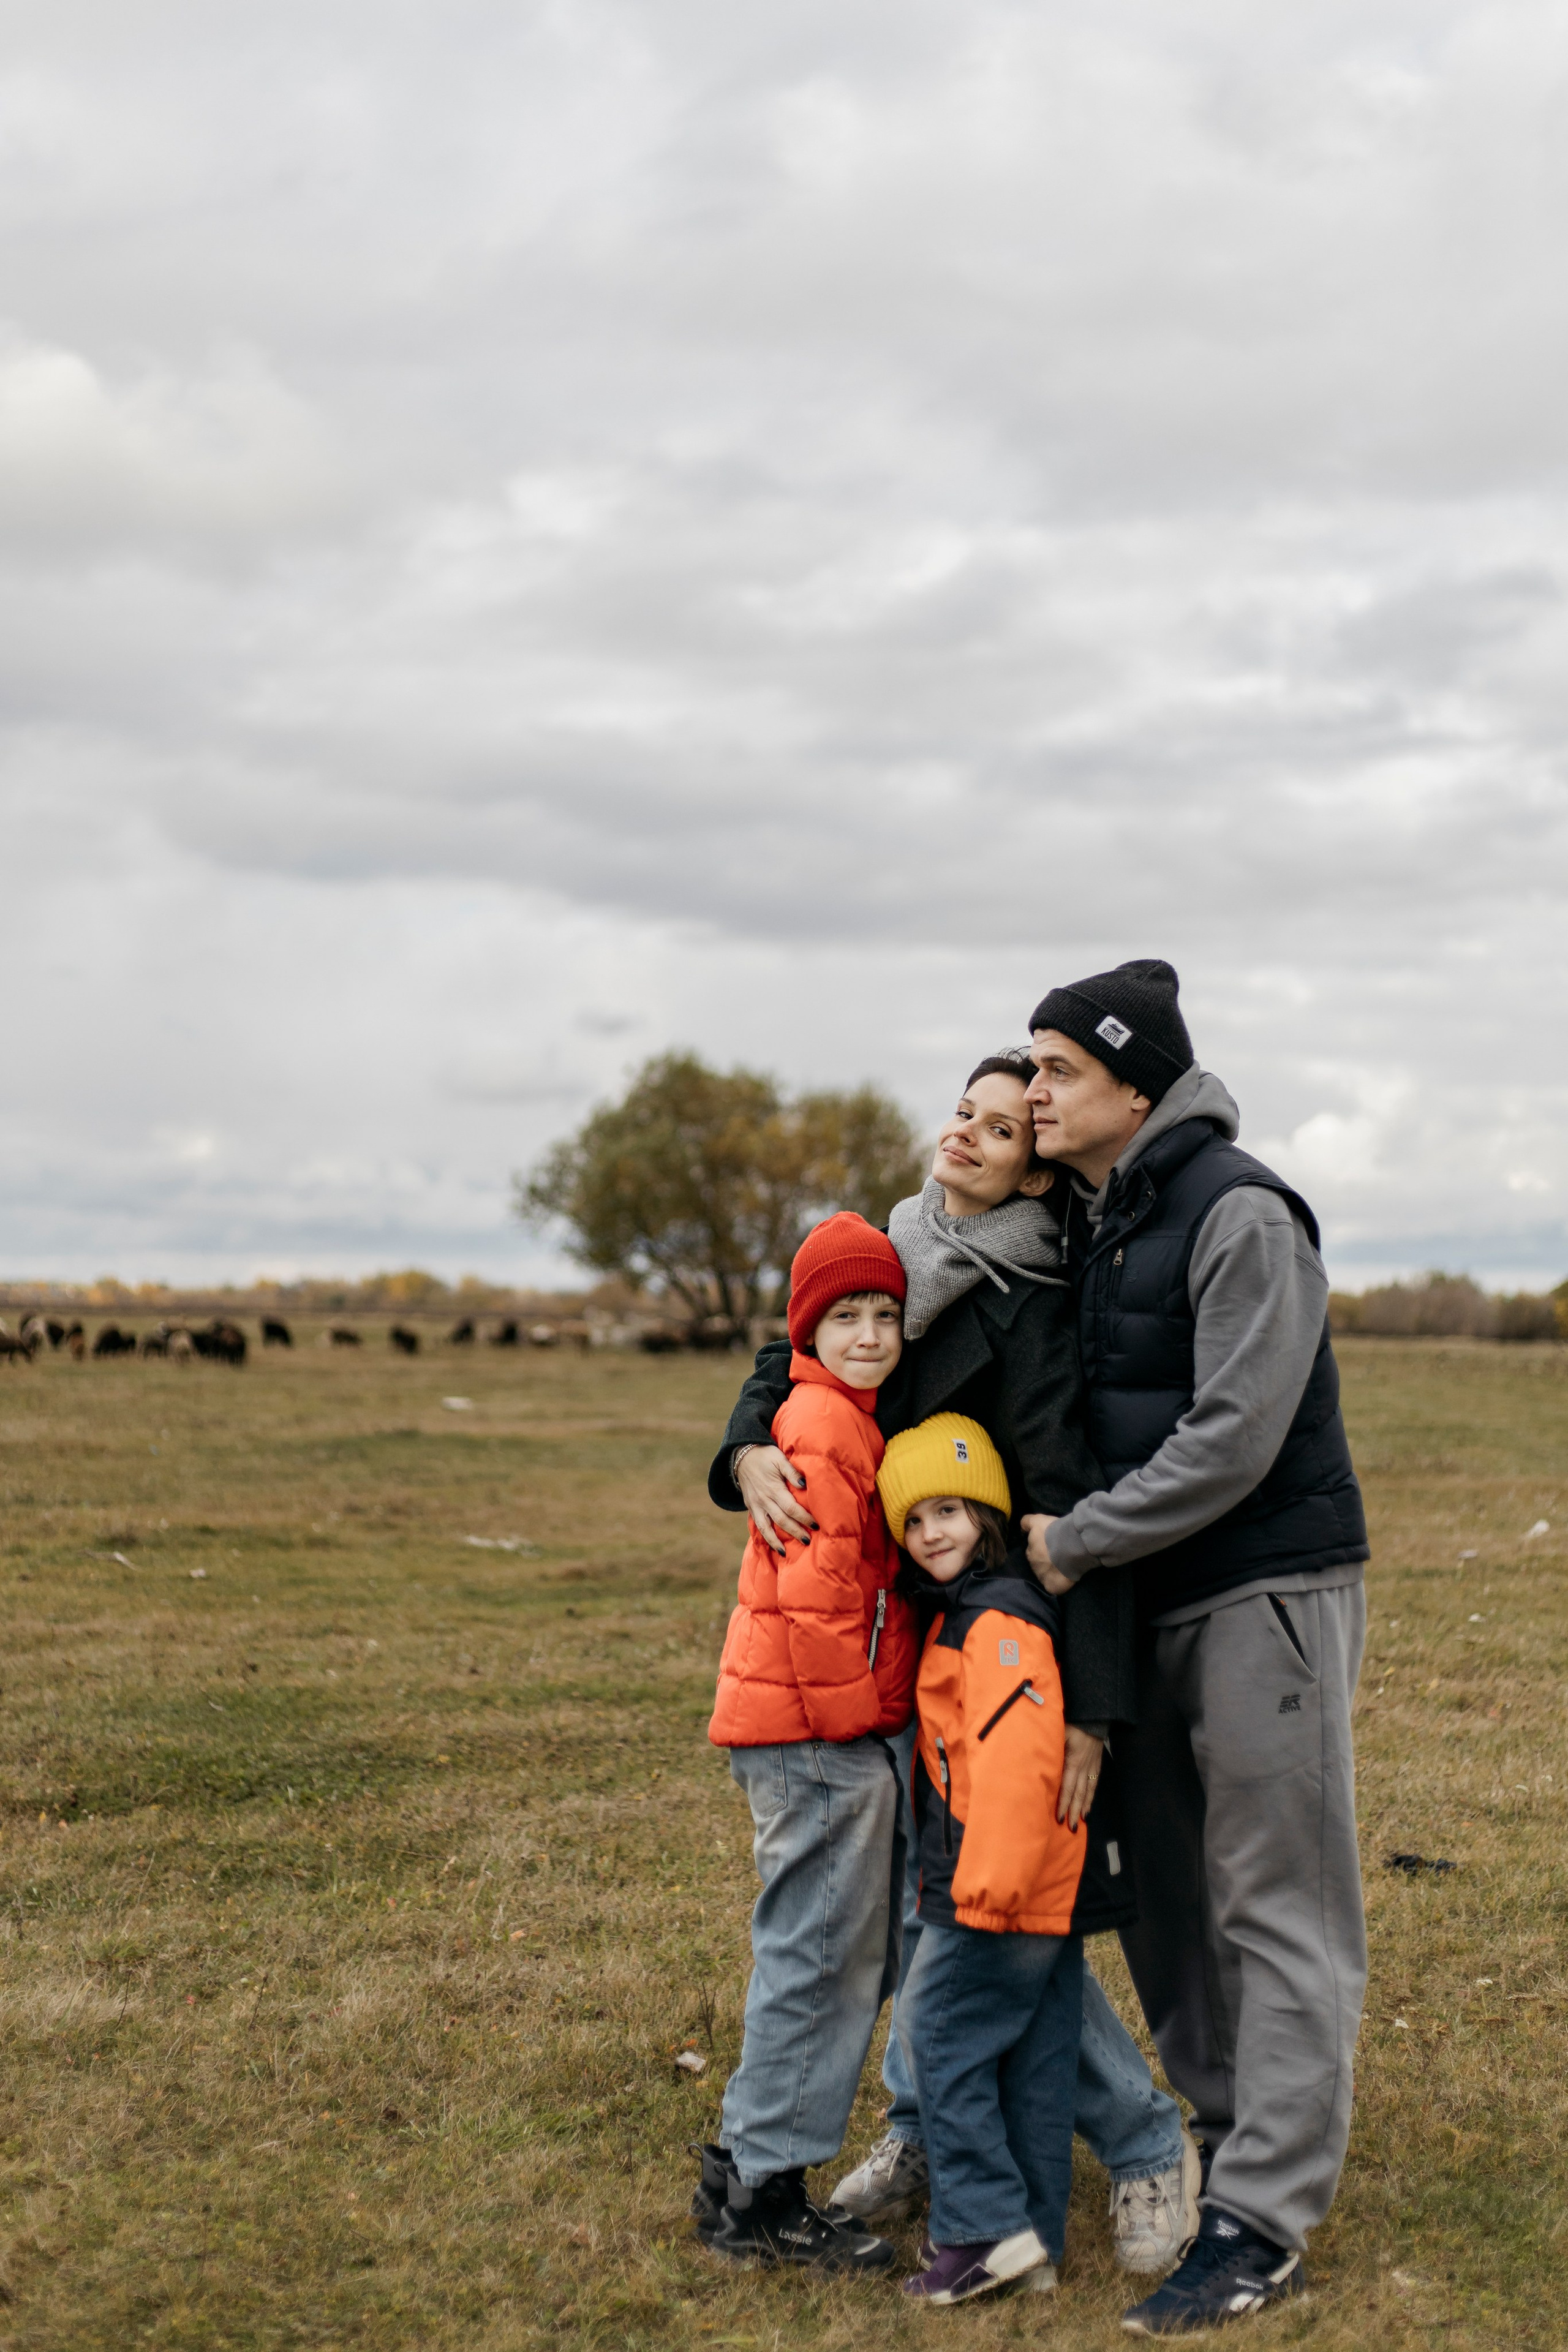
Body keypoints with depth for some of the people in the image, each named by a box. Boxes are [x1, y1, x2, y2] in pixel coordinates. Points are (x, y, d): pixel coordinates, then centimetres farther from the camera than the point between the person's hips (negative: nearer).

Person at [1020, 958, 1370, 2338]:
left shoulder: (1240, 1214, -16)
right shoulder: (1085, 1222, 11)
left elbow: (1231, 1439, -21)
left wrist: (1075, 1543, -15)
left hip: (1268, 1589, -9)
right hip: (1152, 1604, 9)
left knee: (1278, 1904, -4)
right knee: (1168, 1894, 14)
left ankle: (1264, 2224, -2)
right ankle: (1221, 2139, 27)